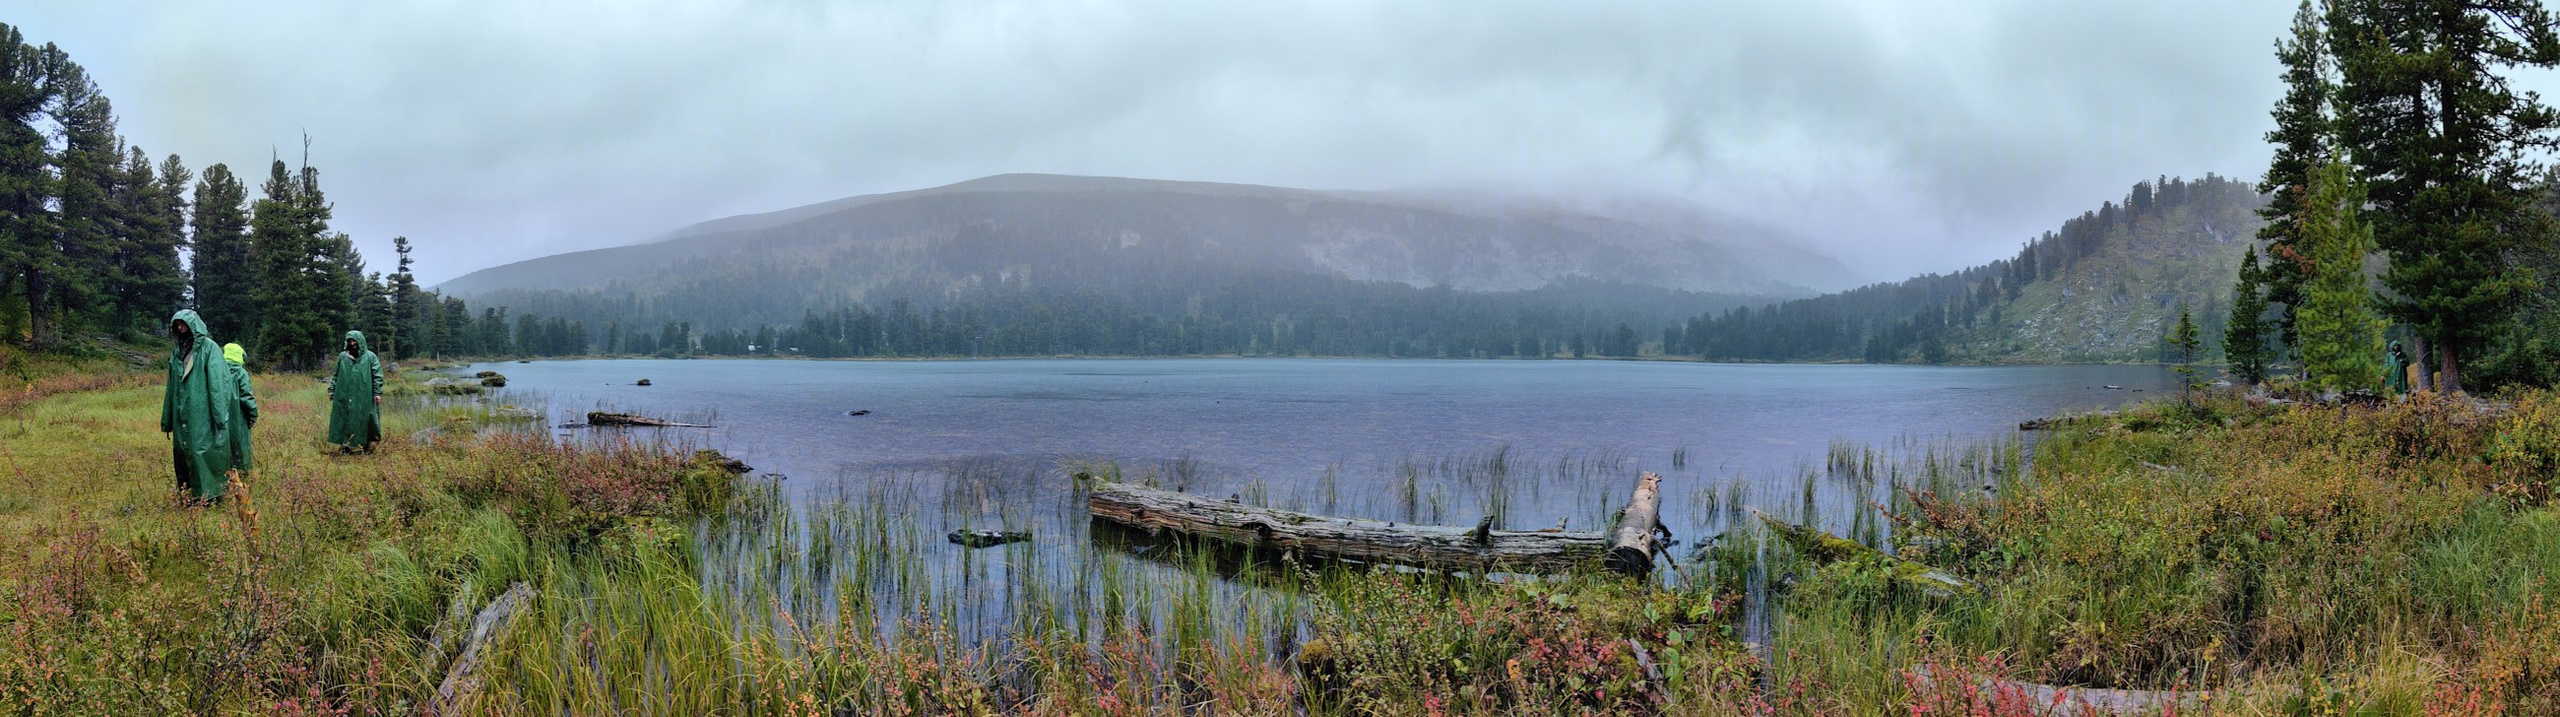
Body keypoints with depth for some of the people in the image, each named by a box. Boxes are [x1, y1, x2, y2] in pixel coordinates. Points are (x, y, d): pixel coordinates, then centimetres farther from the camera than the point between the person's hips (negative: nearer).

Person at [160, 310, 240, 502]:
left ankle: (210, 496, -2)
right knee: (182, 455, 7)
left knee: (203, 452, -7)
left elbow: (217, 383, -10)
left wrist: (219, 416, -17)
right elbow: (171, 388, 18)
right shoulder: (176, 353, 15)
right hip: (182, 417, 6)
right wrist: (167, 420, 16)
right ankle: (189, 495, 14)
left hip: (203, 414, -6)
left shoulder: (209, 348, -4)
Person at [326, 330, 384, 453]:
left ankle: (367, 444, 7)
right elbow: (336, 375, 15)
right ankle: (345, 444, 9)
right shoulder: (342, 357, 9)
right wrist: (332, 390, 9)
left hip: (364, 396, -3)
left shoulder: (370, 357, 0)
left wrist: (377, 393, -9)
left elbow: (377, 376, -2)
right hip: (345, 396, 3)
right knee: (345, 419, 3)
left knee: (364, 419, 0)